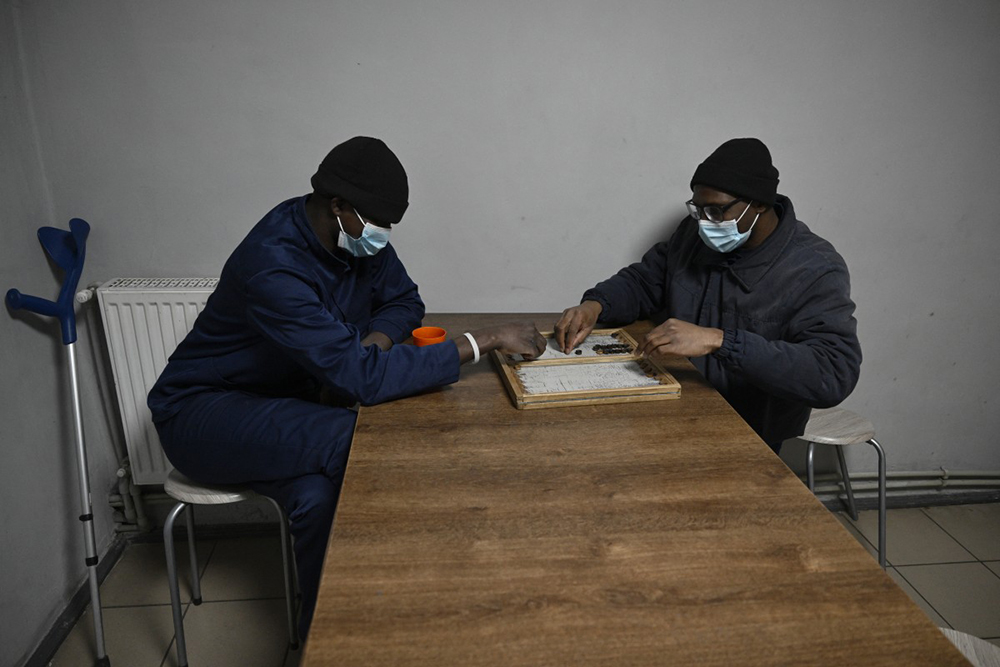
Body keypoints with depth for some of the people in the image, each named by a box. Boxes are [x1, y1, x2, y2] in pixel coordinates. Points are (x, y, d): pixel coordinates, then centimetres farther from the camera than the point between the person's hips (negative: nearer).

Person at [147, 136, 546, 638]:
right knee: (350, 439, -32)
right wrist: (485, 341, -36)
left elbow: (402, 300, 7)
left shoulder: (358, 236, -8)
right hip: (202, 411, -7)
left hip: (285, 399, 7)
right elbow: (362, 376, -40)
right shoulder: (273, 266, -34)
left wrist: (373, 341, -18)